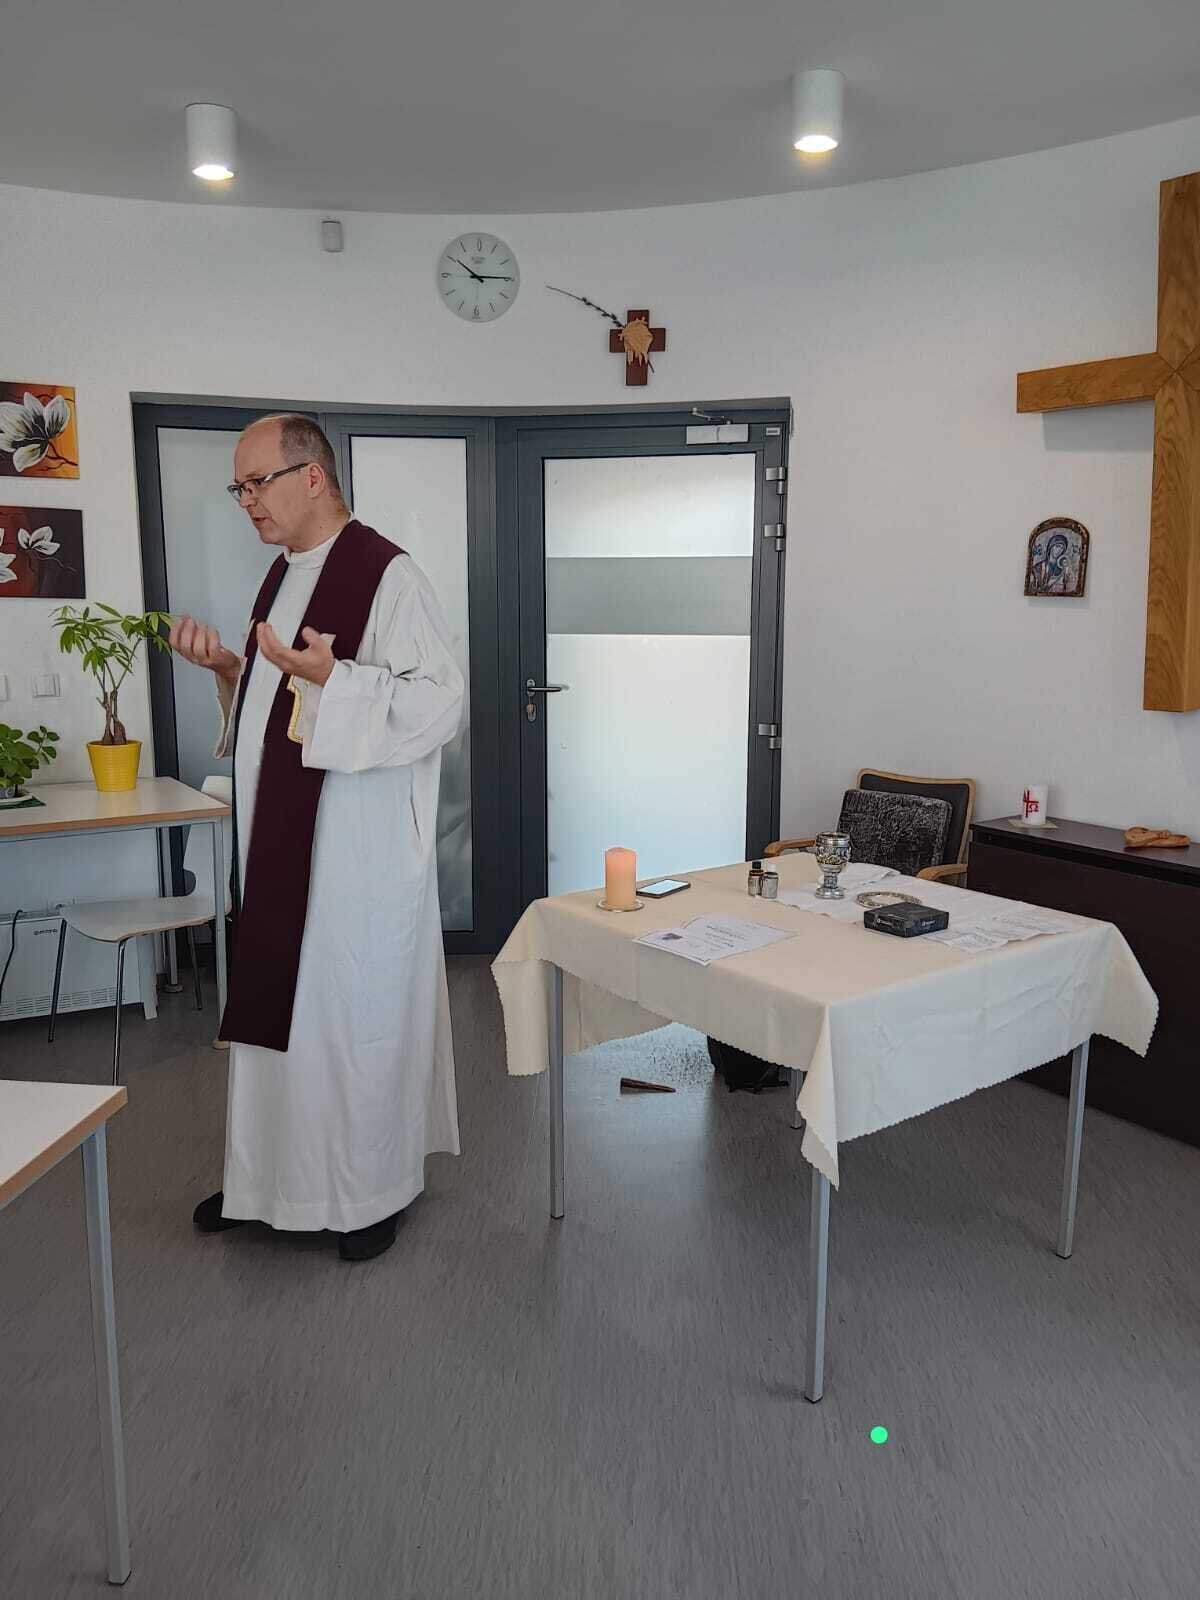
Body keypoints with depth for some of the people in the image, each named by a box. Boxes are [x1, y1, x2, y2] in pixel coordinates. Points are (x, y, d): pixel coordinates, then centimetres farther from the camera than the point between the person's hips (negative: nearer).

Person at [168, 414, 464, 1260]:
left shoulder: (387, 574, -14)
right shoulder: (285, 573, 13)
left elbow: (441, 702, -19)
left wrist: (329, 677, -28)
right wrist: (228, 666, 5)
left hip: (360, 848, -8)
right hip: (281, 841, 8)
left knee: (357, 1010, 4)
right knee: (274, 1005, 15)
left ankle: (374, 1188, 22)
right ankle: (270, 1176, 31)